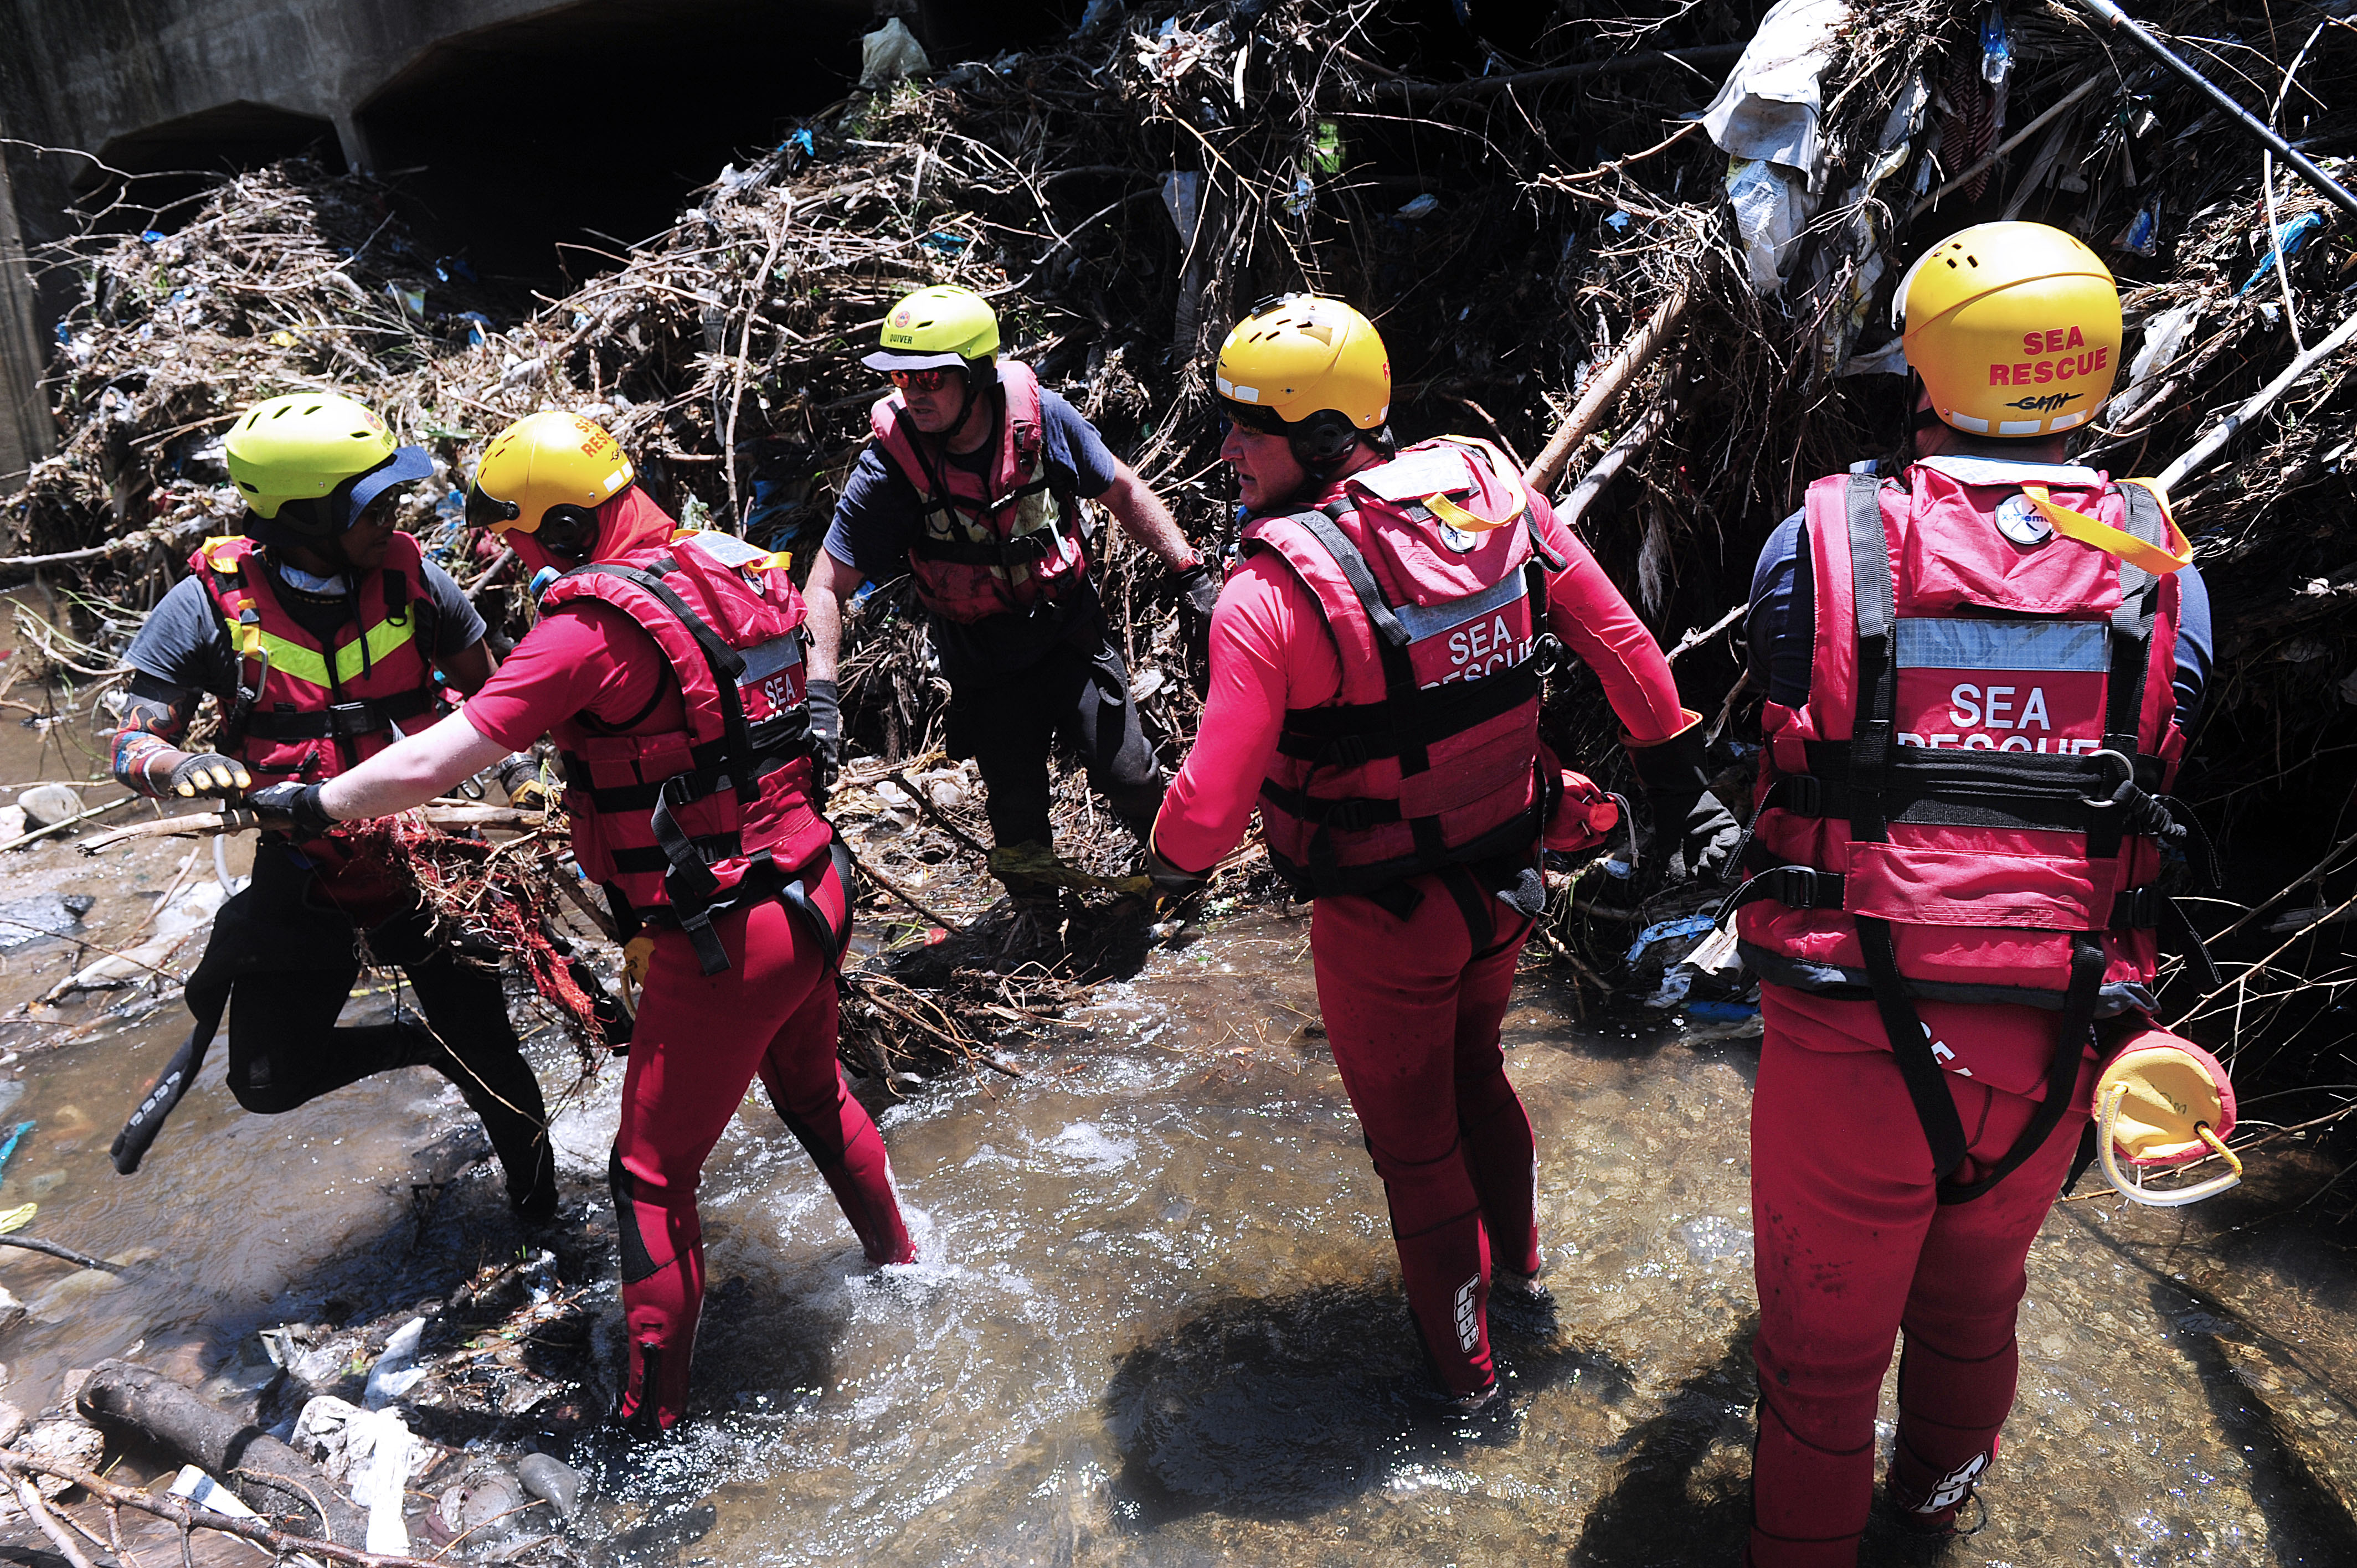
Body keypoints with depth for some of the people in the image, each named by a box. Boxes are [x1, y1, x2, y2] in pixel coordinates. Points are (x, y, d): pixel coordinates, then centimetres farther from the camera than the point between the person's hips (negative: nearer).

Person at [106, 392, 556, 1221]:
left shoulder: (412, 579, -9)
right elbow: (132, 745, -8)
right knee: (272, 1081, 0)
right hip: (302, 874, 0)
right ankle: (408, 1044, 30)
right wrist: (182, 766, -30)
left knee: (485, 1050, 5)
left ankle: (539, 1204, 29)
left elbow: (492, 690, 7)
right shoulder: (210, 603, -13)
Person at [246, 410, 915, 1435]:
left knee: (653, 1179, 9)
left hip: (721, 943, -8)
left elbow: (427, 765, -16)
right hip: (815, 895, 8)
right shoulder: (731, 571, 5)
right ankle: (894, 1255, 52)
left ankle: (651, 1423, 22)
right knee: (811, 1091, 31)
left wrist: (311, 801, 0)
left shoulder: (594, 622, -18)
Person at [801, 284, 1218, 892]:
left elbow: (1123, 493, 0)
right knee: (1017, 814, 8)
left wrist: (1191, 573, -3)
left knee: (1131, 780, 1)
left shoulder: (1041, 416, -16)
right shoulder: (889, 468, -21)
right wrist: (819, 694, -28)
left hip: (1074, 636, 1)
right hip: (986, 668, 0)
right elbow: (827, 585, -17)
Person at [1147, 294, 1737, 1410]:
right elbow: (1625, 647, -2)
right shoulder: (1492, 492, -9)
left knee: (1414, 1137, 18)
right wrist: (1680, 784, 10)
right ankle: (1517, 1266, 55)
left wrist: (1171, 859, -4)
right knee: (1475, 1070, 32)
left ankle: (1462, 1367, 39)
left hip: (1383, 922, -6)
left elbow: (1212, 805, -27)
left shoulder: (1272, 594, -27)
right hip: (1504, 884, 6)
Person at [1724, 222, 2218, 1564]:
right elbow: (2156, 801, 5)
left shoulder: (1821, 542, -10)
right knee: (1975, 1302, 29)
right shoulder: (2162, 569, -2)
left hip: (1852, 1034, -4)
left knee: (1824, 1330, 17)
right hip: (2047, 1048, 4)